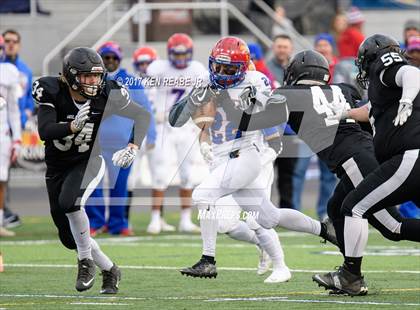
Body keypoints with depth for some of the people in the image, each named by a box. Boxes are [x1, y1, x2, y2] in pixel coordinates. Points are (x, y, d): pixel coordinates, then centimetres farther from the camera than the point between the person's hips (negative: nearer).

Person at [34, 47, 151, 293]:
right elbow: (45, 132, -32)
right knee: (69, 237, 5)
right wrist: (73, 126, -49)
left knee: (70, 201, -33)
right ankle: (109, 270, 27)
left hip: (89, 162, -2)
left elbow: (143, 116, -5)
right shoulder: (52, 92, -21)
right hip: (57, 168, 2)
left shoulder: (106, 95, -18)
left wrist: (133, 148, -20)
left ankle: (86, 261, -14)